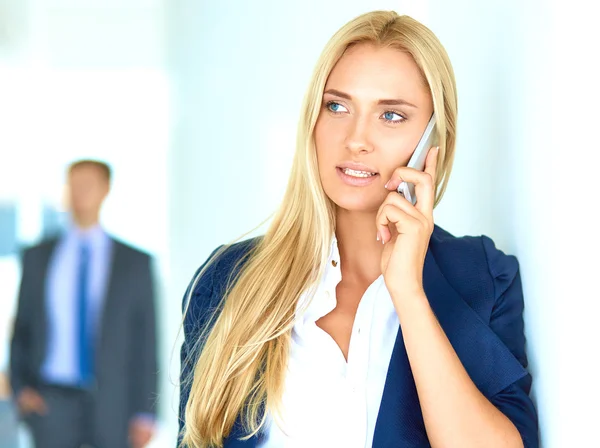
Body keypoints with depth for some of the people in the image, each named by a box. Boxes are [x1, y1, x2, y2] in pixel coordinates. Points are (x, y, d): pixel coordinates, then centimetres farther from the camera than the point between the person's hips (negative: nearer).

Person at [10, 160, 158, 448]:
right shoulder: (37, 257, 7)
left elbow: (145, 342, 1)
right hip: (52, 404, 1)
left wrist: (145, 415, -5)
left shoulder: (135, 263, 2)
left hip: (113, 408, -1)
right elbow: (22, 330, 12)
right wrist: (21, 389, -3)